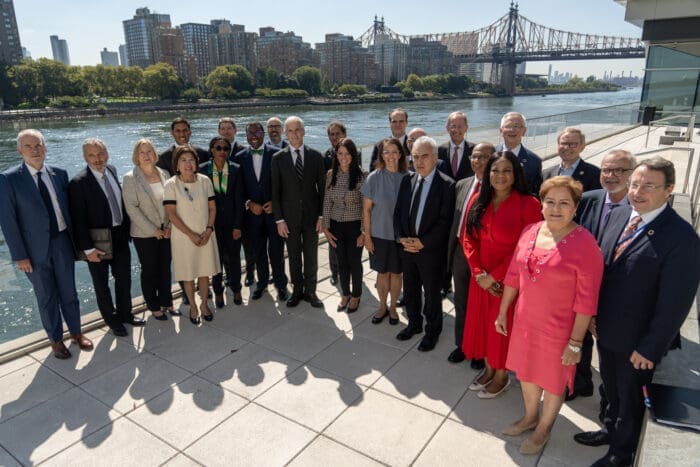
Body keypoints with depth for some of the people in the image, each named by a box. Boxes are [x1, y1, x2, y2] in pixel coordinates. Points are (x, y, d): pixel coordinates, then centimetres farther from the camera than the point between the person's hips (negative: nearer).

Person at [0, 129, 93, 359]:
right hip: (36, 249, -2)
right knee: (46, 297, 12)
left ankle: (76, 332, 34)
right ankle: (56, 339, 30)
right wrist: (19, 255, -11)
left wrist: (76, 239, 3)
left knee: (69, 291, 15)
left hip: (63, 243, 3)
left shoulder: (59, 174, 0)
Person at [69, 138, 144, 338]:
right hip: (98, 241, -6)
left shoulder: (112, 171, 1)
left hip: (120, 236, 6)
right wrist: (88, 249, -19)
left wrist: (126, 228, 9)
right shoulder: (78, 183, -19)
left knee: (124, 278, 19)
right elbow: (78, 220, -18)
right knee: (101, 284, 14)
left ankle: (125, 313, 40)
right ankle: (111, 319, 33)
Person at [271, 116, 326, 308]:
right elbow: (275, 191, -2)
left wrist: (322, 215, -3)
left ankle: (310, 291, 25)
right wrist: (279, 219, -6)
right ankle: (297, 290, 28)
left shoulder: (316, 156, -1)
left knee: (311, 255, 9)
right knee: (294, 256, 11)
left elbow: (322, 187, 2)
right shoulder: (278, 158, -2)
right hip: (289, 216, 0)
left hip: (312, 215, 0)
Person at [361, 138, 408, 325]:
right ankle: (382, 306, 33)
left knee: (396, 273, 12)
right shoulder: (373, 178, -8)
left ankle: (393, 307, 32)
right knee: (382, 273, 13)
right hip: (379, 234, 0)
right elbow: (366, 209, -2)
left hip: (401, 235, 0)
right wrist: (367, 236, -3)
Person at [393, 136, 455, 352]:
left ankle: (432, 330, 32)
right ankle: (414, 323, 42)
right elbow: (398, 212, 7)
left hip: (431, 250, -5)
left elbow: (445, 221, -17)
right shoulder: (407, 181, 3)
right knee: (410, 289, 20)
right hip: (407, 246, 5)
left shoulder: (446, 185, -13)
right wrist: (401, 237, -7)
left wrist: (423, 243, -18)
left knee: (431, 293, 11)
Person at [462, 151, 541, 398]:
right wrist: (479, 273, -10)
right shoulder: (478, 201, 1)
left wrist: (495, 276, -16)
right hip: (481, 279, 5)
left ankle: (501, 375, 34)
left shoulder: (528, 204, -14)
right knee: (482, 322, 17)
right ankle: (488, 368, 40)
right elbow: (469, 240, 1)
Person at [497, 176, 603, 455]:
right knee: (526, 370, 23)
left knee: (552, 380, 18)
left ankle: (543, 428, 43)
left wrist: (575, 342, -15)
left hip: (558, 328, -5)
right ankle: (530, 417, 50)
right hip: (524, 321, 5)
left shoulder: (585, 244, -21)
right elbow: (513, 275, 5)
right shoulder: (530, 232, -4)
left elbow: (586, 299, -18)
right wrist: (503, 311, 10)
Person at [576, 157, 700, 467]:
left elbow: (675, 302, -20)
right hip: (606, 328, 6)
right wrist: (592, 312, 6)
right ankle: (612, 430, 54)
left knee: (630, 398, 19)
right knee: (612, 389, 28)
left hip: (636, 341, -5)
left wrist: (650, 348, -16)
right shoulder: (618, 215, -2)